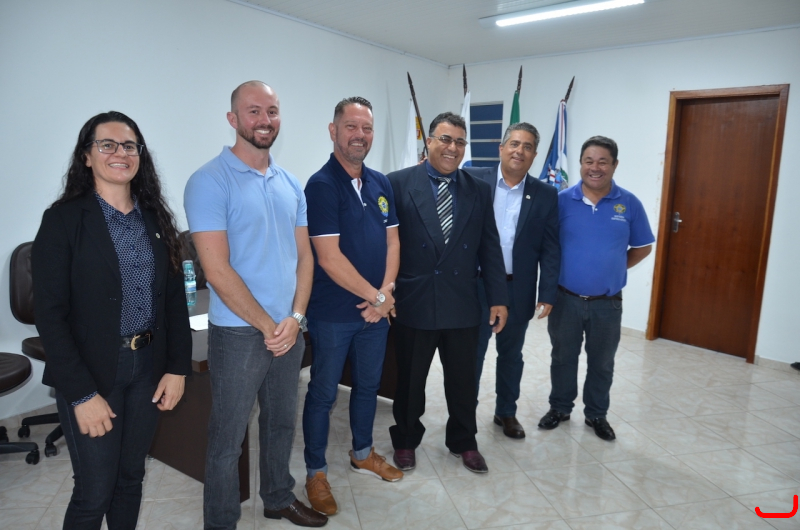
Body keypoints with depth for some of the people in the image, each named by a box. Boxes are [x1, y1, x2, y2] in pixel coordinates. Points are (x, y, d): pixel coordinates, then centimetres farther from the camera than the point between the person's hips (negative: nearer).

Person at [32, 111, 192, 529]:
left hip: (148, 367, 4)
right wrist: (82, 393, -16)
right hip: (92, 372, -4)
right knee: (94, 492, 7)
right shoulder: (64, 219, -9)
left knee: (131, 477, 18)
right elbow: (50, 314, -12)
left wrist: (178, 367, 1)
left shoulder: (155, 218, 5)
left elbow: (174, 298, 6)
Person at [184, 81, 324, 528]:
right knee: (228, 438, 8)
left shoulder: (291, 184, 8)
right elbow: (217, 269, -16)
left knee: (282, 422, 20)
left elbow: (304, 255, 8)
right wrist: (267, 325, -13)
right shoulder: (210, 182, -11)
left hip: (290, 328, 6)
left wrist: (295, 317, -6)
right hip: (239, 332, -6)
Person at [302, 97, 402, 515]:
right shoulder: (321, 185, -15)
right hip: (333, 313, -6)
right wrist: (377, 296, -14)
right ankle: (316, 472, 27)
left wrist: (386, 292, -8)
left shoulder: (381, 184, 6)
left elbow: (392, 240, 7)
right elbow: (329, 259, -20)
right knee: (323, 393, 9)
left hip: (376, 309, 7)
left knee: (368, 384, 20)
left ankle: (362, 453, 41)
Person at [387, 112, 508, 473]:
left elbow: (490, 249, 5)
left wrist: (499, 298, 2)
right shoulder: (398, 183, -4)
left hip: (462, 306, 3)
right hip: (412, 304, -2)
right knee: (409, 380, 14)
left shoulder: (480, 191, 6)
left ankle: (463, 442, 37)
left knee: (463, 380, 15)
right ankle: (405, 440, 37)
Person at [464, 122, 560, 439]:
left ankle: (506, 412, 36)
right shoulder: (473, 180, -4)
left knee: (511, 355, 17)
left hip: (519, 290, 2)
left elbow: (550, 249, 0)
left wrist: (548, 294, -5)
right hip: (476, 286, -1)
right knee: (471, 353, 11)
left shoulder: (546, 195, 1)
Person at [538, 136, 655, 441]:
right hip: (565, 298, -1)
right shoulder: (562, 200, -6)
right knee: (563, 357, 14)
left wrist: (615, 268, 1)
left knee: (602, 362, 15)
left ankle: (596, 414, 34)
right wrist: (550, 284, -2)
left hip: (607, 303, 1)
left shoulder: (629, 204, -3)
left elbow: (643, 247, 9)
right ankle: (560, 408, 34)